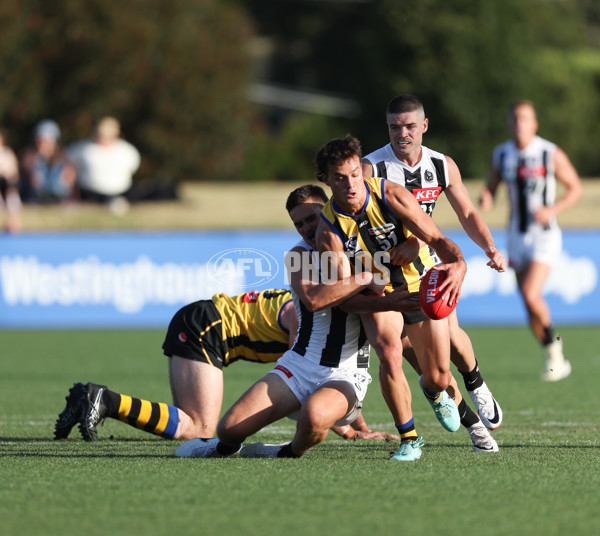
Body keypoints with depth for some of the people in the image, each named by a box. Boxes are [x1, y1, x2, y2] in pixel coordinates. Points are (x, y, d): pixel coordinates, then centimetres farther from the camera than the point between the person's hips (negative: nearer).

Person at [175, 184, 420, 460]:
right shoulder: (299, 254, 0)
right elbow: (313, 300, -19)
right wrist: (365, 279, -24)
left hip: (345, 375, -2)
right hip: (298, 365, 2)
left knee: (314, 415, -37)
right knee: (230, 428, -10)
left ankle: (292, 451, -1)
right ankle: (227, 444, 30)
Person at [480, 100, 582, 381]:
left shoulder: (551, 154, -9)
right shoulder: (501, 155, 3)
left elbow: (575, 188, -1)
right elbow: (491, 187, 13)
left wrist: (552, 210, -17)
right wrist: (486, 199, -11)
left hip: (544, 233, -5)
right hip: (517, 233, 5)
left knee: (530, 294, -21)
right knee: (530, 303, 7)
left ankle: (553, 343, 2)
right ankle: (553, 358, 22)